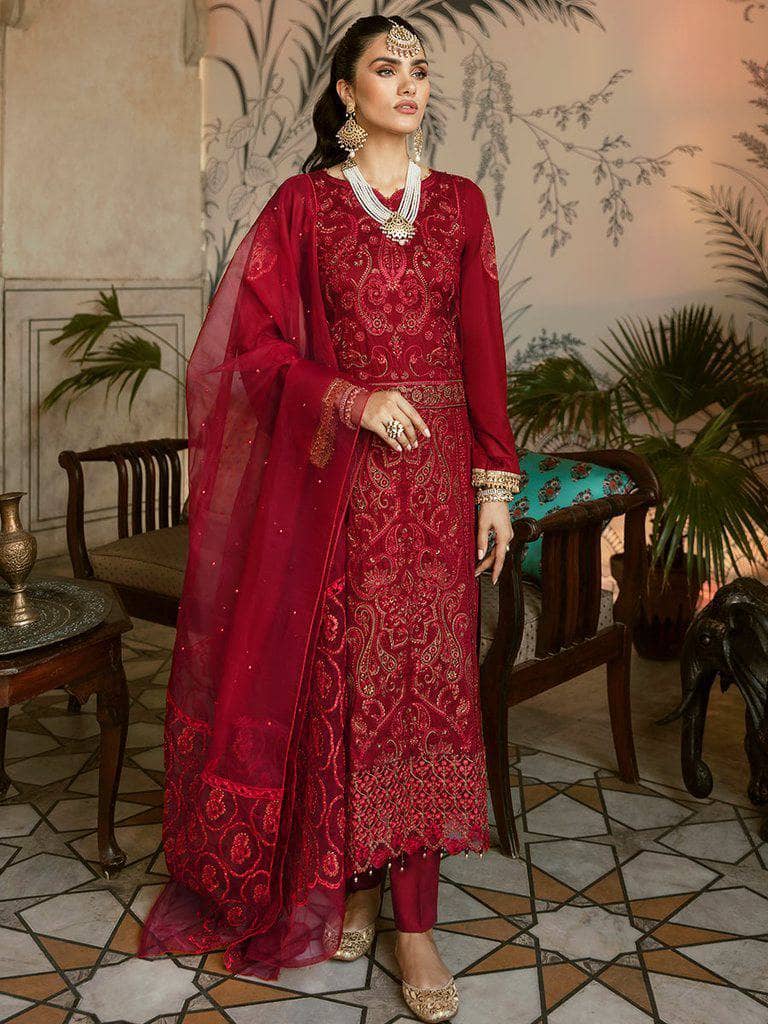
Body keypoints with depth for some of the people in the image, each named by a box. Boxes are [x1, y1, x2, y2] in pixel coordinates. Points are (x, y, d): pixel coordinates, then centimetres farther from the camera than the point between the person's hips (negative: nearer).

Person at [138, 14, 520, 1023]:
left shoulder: (459, 203, 10)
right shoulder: (305, 202, 4)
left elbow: (484, 349, 7)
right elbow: (255, 339, 0)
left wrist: (496, 481, 2)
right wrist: (354, 398, -14)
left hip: (437, 467, 2)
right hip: (336, 470, -1)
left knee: (426, 676, 1)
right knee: (341, 668, 3)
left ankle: (415, 917, 9)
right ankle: (346, 880, 22)